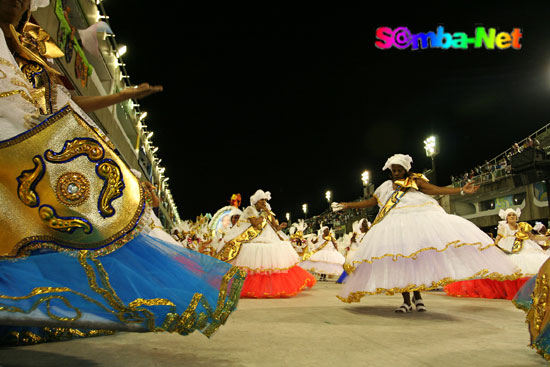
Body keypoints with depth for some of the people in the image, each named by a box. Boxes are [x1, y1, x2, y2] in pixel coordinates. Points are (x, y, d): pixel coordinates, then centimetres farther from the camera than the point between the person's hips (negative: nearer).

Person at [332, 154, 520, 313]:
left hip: (419, 216, -2)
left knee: (417, 254, -16)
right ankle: (406, 300, -4)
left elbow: (436, 189, 5)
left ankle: (416, 294, 0)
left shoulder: (415, 180, 17)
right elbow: (370, 202, 28)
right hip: (395, 221, 2)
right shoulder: (386, 186, 25)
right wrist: (348, 205, 25)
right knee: (398, 257, -10)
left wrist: (461, 190, -9)